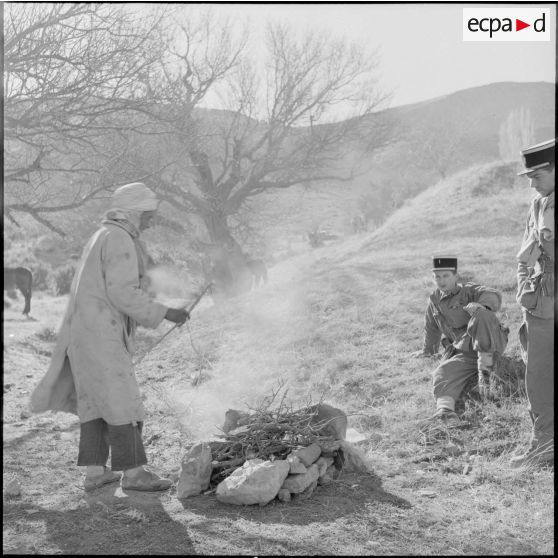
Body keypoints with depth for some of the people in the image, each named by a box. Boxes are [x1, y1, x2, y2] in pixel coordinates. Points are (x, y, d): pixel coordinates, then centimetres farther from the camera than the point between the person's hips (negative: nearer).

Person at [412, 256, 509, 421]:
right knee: (443, 374, -26)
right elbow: (431, 328, 36)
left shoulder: (469, 291, 4)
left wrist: (480, 306, -39)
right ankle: (444, 410, -54)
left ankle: (485, 369, -33)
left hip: (490, 345, -4)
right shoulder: (434, 300, 19)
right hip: (465, 353, 4)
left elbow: (494, 296, -17)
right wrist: (427, 350, 48)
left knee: (481, 314, -34)